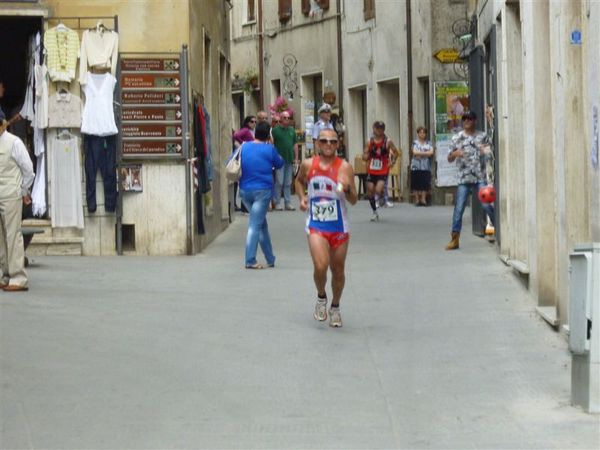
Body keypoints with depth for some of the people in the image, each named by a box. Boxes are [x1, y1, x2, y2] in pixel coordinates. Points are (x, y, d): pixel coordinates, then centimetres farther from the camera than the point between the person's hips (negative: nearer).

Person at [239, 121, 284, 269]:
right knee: (255, 225, -5)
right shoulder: (269, 149, -7)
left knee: (262, 223, 16)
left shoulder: (244, 147, 3)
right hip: (262, 190, -5)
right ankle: (250, 261, -10)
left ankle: (270, 259, 19)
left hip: (244, 190, 5)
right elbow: (279, 164, 8)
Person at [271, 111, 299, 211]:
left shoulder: (292, 130, 13)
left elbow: (295, 144, 16)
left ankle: (288, 203, 14)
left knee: (288, 183, 9)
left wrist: (296, 158, 10)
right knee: (279, 182, -5)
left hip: (290, 160, 5)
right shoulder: (275, 130, -4)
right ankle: (277, 203, 1)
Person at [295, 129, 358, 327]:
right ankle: (321, 297, 12)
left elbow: (354, 201, -6)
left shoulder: (344, 167, -8)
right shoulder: (308, 165, -2)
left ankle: (335, 307, 34)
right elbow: (299, 181, 21)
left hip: (339, 227, 0)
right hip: (316, 225, 0)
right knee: (320, 266, -18)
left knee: (338, 270, 10)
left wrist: (347, 189, -27)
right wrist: (302, 197, 4)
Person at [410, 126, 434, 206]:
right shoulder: (415, 143, 6)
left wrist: (420, 154, -8)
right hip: (416, 166, -1)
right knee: (416, 184, -2)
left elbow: (431, 152, -4)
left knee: (425, 184, -4)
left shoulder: (428, 143, 11)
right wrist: (426, 153, -6)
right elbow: (415, 152, -9)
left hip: (426, 167, 1)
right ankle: (417, 200, 5)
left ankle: (423, 199, 2)